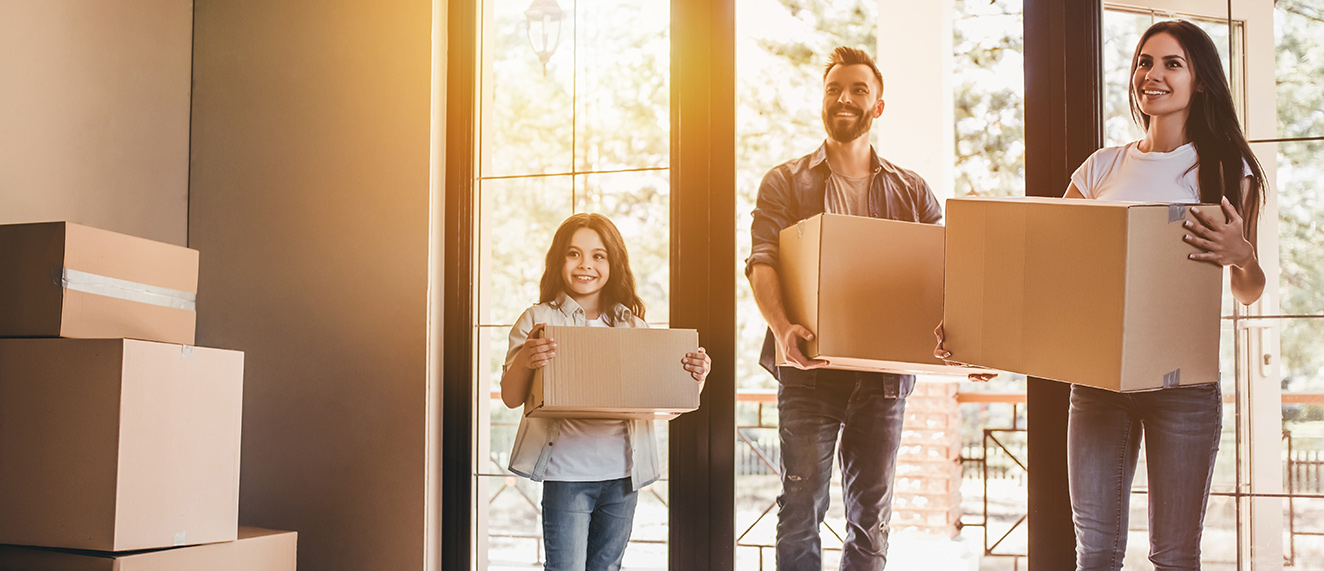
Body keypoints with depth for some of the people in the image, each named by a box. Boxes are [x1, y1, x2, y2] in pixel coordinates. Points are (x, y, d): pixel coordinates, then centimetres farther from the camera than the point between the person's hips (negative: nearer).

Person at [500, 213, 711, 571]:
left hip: (622, 472, 4)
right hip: (567, 470, -3)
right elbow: (511, 398, -7)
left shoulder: (633, 326, 9)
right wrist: (524, 361, -27)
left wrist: (696, 376, -11)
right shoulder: (538, 320, 0)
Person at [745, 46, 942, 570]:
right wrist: (782, 326, -27)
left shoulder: (911, 192, 14)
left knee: (872, 512, 5)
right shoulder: (785, 183, 7)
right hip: (809, 369, -2)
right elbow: (762, 262, -7)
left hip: (884, 368, 2)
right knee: (802, 506, 0)